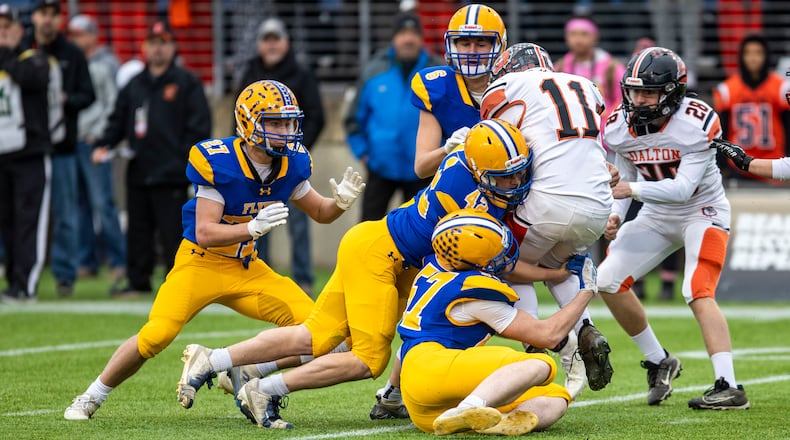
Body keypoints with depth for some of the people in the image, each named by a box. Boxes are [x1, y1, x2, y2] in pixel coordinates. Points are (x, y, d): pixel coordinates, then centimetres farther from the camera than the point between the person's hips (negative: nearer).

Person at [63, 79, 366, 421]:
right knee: (156, 336, -22)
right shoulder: (218, 163, -23)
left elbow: (319, 212, 11)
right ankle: (91, 398, -2)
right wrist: (255, 227, -38)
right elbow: (205, 233, -25)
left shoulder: (291, 165, -6)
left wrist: (340, 203, -12)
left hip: (246, 269, 6)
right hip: (202, 262, -6)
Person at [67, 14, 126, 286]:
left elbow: (113, 103, -4)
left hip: (94, 142, -6)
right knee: (78, 204, 5)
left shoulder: (106, 64, 1)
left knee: (102, 204, -12)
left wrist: (97, 134, -11)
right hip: (70, 141, 6)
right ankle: (87, 261, 10)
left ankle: (118, 261, -10)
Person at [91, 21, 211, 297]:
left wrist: (184, 158, -9)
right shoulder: (134, 86, 17)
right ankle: (138, 281, 17)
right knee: (138, 231, 10)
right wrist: (102, 145, 2)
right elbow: (117, 122, 19)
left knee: (172, 230, -8)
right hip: (138, 173, 6)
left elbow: (199, 126, -3)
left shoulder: (186, 83, 1)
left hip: (171, 174, -6)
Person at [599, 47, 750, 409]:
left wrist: (632, 190, -41)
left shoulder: (697, 123, -27)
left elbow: (684, 187, -31)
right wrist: (615, 214, -10)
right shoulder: (620, 126, -9)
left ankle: (729, 387, -28)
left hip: (702, 212, -6)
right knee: (608, 280, -4)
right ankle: (659, 362, 12)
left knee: (698, 292, -24)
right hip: (657, 216, 6)